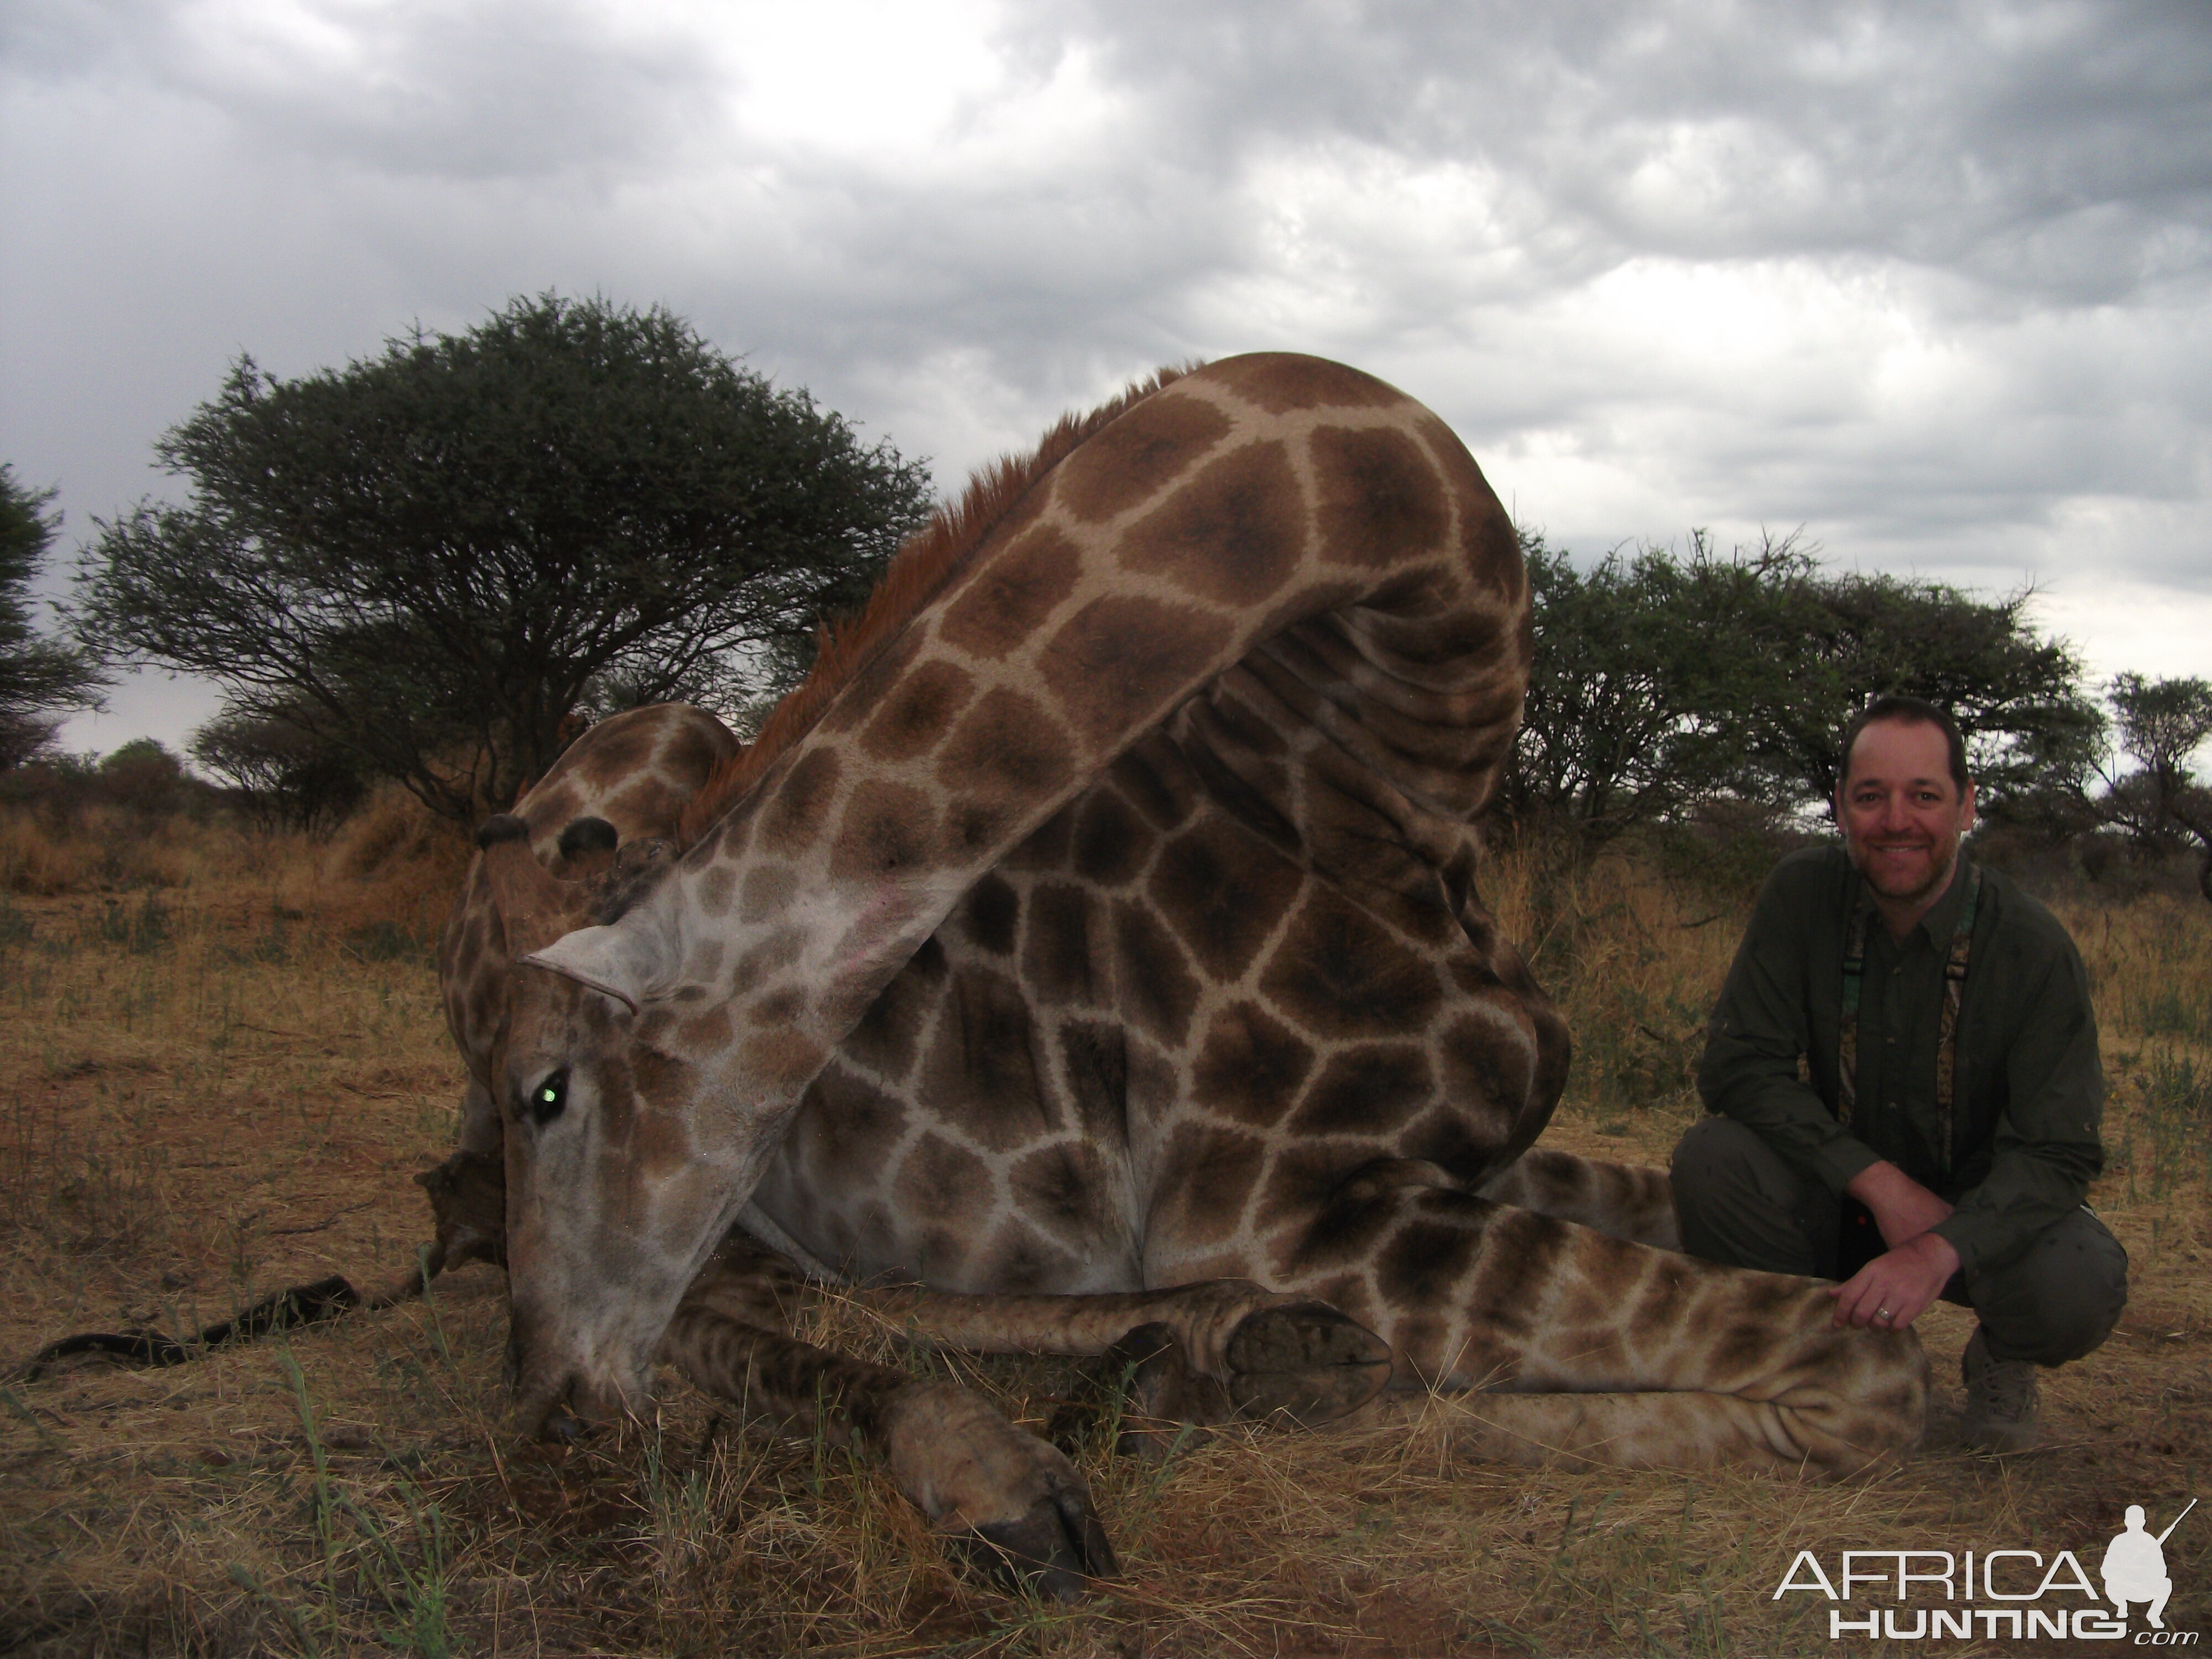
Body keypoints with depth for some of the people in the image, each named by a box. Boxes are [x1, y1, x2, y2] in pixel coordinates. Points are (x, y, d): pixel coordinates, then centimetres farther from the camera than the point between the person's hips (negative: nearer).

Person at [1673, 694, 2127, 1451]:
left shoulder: (2033, 946, -18)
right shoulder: (1803, 893, -13)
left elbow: (2056, 1153, -22)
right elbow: (1736, 1065, -15)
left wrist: (1939, 1250, -41)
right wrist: (1880, 1183, -26)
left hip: (1977, 1216, -1)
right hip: (1841, 1204, 1)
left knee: (2080, 1284, -32)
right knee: (1709, 1158, -28)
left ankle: (2001, 1362, 7)